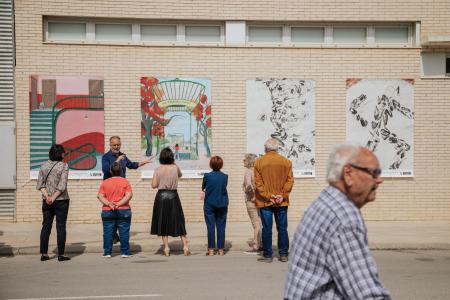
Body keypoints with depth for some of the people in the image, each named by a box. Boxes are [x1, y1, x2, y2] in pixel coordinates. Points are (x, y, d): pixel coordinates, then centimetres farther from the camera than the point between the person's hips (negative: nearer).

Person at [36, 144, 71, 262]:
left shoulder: (44, 166, 5)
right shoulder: (64, 166, -9)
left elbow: (40, 184, 1)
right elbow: (62, 185, -16)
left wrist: (47, 196, -6)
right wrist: (54, 198, -11)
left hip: (46, 201, 4)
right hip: (61, 200, -4)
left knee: (46, 226, 10)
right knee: (61, 227, 2)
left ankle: (44, 254, 12)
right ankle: (61, 254, 4)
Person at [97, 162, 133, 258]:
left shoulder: (105, 182, 4)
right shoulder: (125, 181, 0)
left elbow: (100, 196, -5)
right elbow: (129, 195, -11)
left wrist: (109, 204, -12)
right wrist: (119, 204, -14)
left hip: (107, 211, 1)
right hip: (123, 210, -1)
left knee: (108, 232, 5)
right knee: (124, 232, 3)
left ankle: (107, 253, 6)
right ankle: (125, 252, 4)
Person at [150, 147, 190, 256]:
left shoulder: (158, 169, -5)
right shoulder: (175, 167, -2)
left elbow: (154, 185, -6)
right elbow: (180, 175, 20)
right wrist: (174, 163, 16)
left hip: (161, 196, -1)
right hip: (173, 196, 1)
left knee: (163, 222, 8)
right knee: (178, 221, 8)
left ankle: (166, 248, 7)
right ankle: (185, 246, 4)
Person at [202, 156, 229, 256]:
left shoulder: (207, 176, -10)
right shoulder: (225, 176, -3)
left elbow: (203, 188, 5)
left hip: (209, 204, -2)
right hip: (222, 204, 2)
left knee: (210, 227, 3)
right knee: (221, 227, 6)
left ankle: (211, 249, 3)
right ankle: (220, 249, 8)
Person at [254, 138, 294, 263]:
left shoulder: (259, 162, -2)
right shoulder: (286, 162, 2)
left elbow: (258, 182, -7)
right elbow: (290, 181, -3)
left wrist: (268, 196, -7)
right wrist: (282, 195, -5)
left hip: (265, 201, -1)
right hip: (282, 202, 2)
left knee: (267, 228, 3)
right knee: (282, 228, 9)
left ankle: (267, 255, 6)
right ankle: (283, 254, 12)